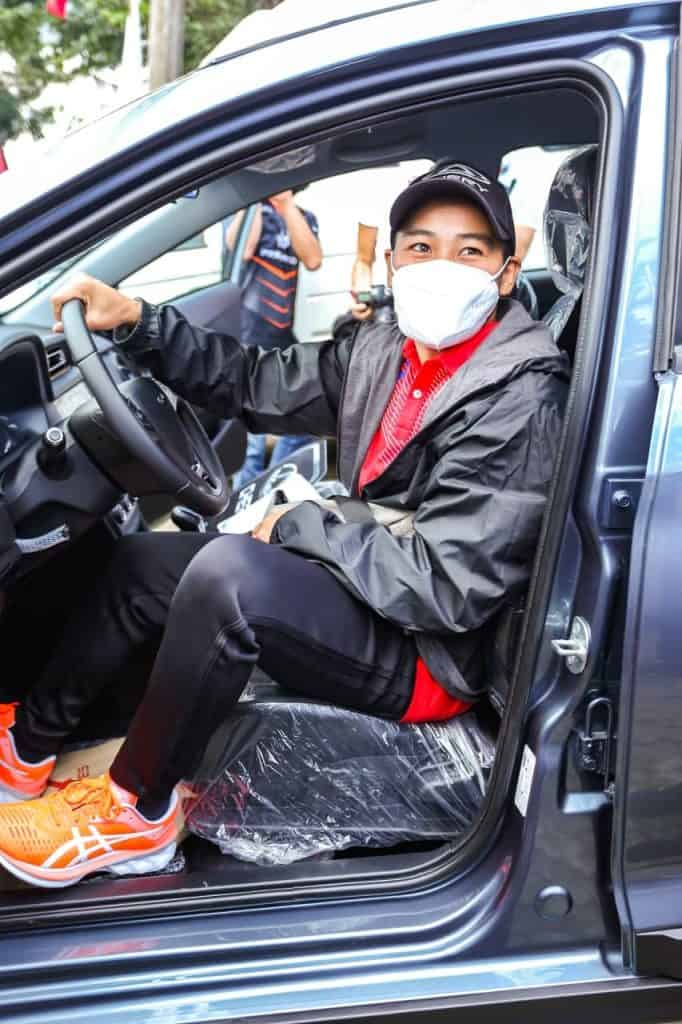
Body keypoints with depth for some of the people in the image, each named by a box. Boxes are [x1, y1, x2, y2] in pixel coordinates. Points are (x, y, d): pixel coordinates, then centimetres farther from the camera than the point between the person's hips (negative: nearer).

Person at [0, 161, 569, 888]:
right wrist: (136, 322, 1)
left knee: (228, 572, -31)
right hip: (367, 590, 9)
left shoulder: (521, 402, -21)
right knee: (144, 562, 9)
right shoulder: (383, 351, 3)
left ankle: (135, 814, -11)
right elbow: (258, 385, 11)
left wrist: (299, 527, -16)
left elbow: (447, 586, -26)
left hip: (425, 654, -9)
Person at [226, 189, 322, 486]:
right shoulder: (243, 208, 5)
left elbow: (312, 259, -7)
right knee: (250, 430, -6)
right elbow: (242, 250, -16)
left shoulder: (304, 217, 13)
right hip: (247, 334, -4)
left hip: (287, 337, 4)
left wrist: (287, 205, -9)